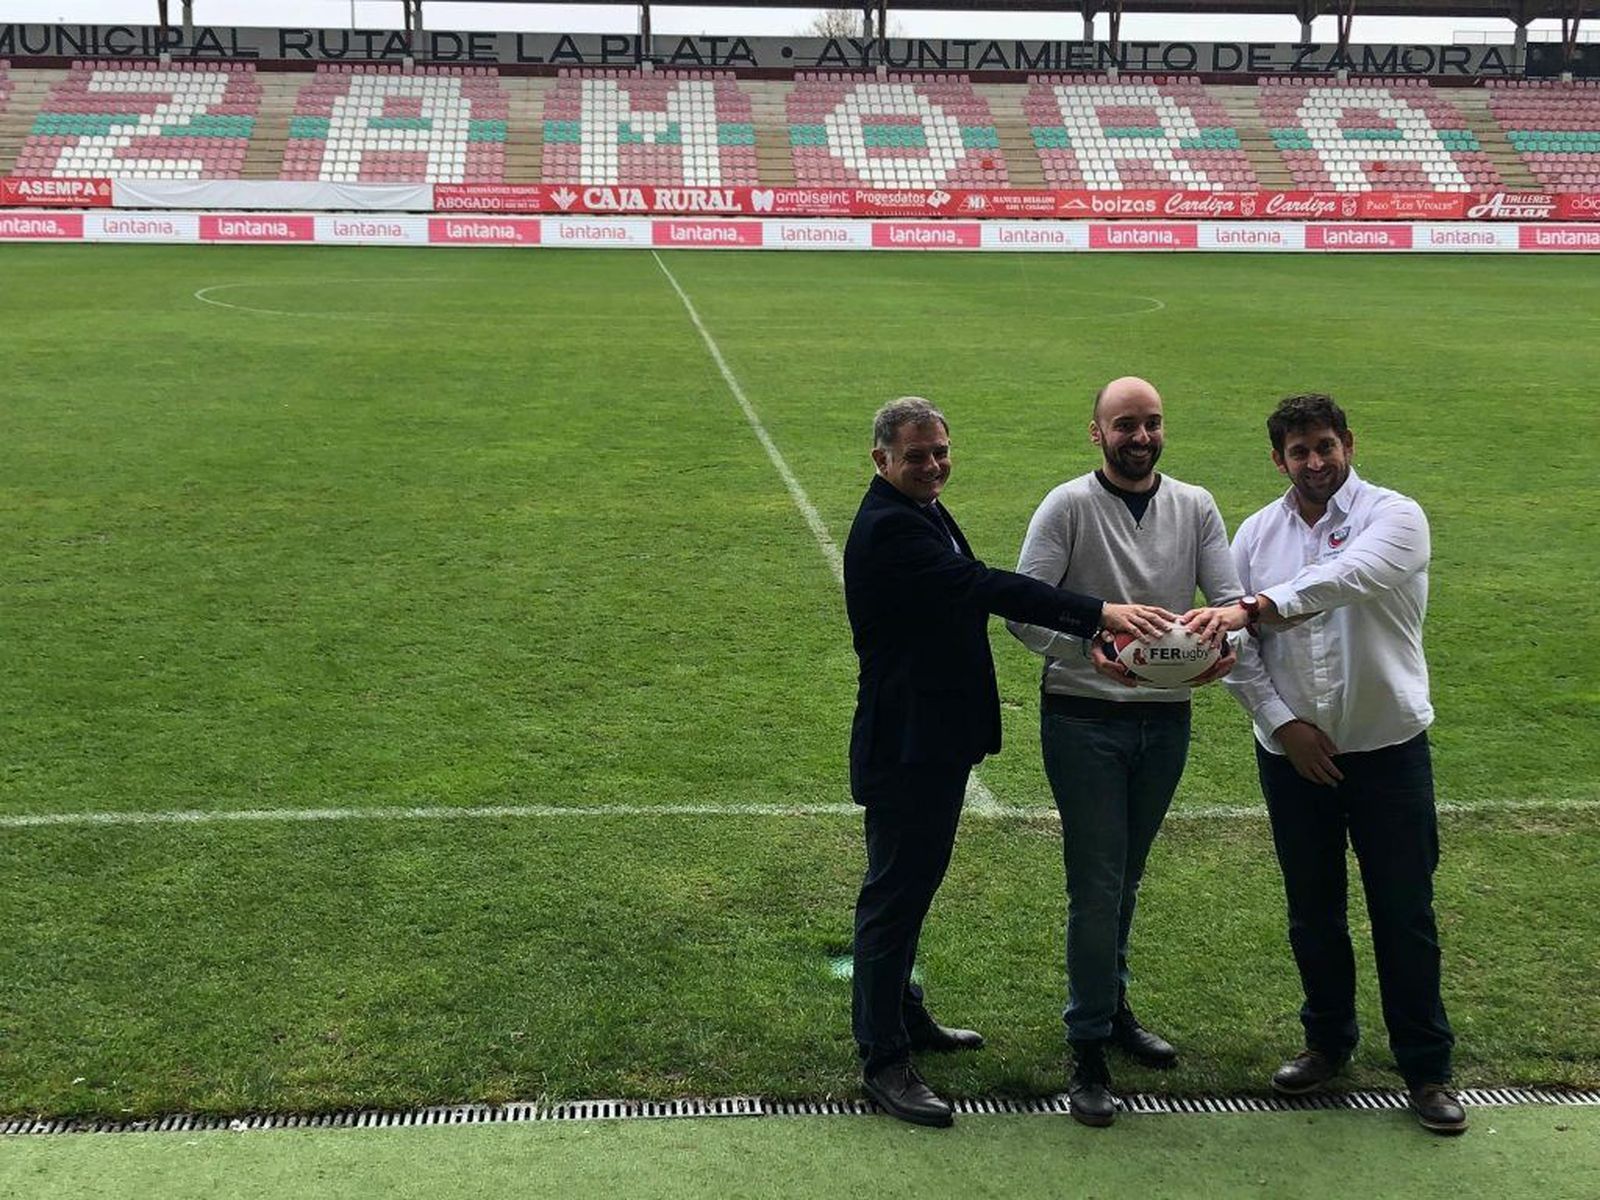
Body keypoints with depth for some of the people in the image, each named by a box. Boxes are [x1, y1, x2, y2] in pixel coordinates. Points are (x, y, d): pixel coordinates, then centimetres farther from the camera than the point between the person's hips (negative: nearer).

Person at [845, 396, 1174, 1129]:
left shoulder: (923, 516, 12)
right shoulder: (888, 527, -21)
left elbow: (979, 593, 11)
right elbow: (986, 587, -31)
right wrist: (1101, 614, -35)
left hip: (939, 737, 10)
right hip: (904, 744, -10)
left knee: (913, 882, 21)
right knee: (895, 893, -3)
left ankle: (903, 1015, 37)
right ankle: (883, 1061, 6)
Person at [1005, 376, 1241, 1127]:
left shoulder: (1195, 508, 4)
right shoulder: (1069, 507, -8)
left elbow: (1230, 597, -1)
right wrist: (1087, 648, -31)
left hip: (1166, 719, 4)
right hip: (1084, 719, -4)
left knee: (1125, 878, 19)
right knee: (1097, 884, -3)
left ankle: (1112, 1008, 37)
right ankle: (1089, 1050, 6)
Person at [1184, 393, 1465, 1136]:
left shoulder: (1394, 516, -8)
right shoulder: (1258, 533, 4)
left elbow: (1344, 580, -30)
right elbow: (1236, 647, 2)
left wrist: (1254, 607, -41)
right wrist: (1281, 722, -9)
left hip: (1388, 749, -3)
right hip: (1292, 754, 3)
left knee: (1404, 913, 4)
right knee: (1312, 910, 14)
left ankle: (1427, 1068, 17)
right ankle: (1328, 1042, 33)